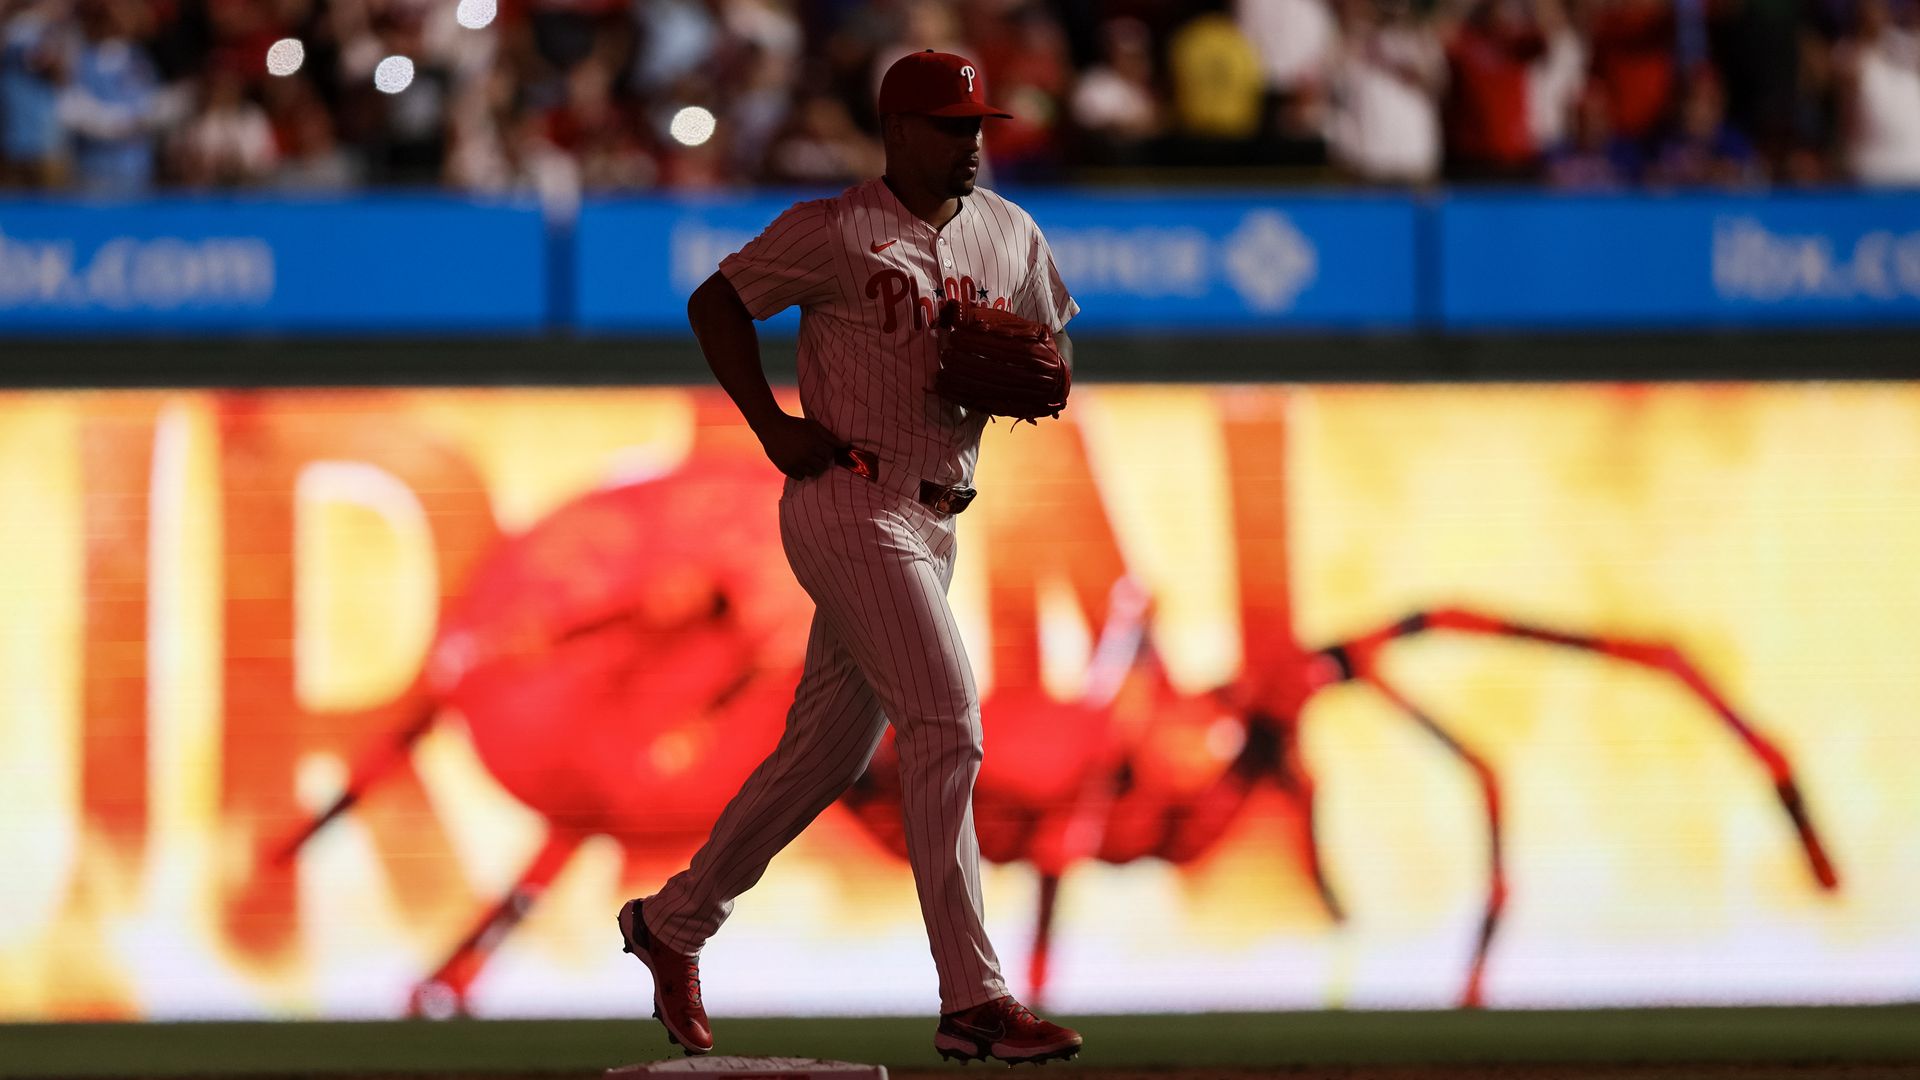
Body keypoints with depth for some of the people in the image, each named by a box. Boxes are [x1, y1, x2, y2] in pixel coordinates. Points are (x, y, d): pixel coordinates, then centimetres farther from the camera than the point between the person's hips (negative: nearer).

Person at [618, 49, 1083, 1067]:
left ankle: (672, 923, 31)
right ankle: (973, 1001, -21)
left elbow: (1054, 345, 21)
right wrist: (773, 426, -9)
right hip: (848, 503, -8)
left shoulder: (1009, 235, 12)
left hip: (932, 523, 8)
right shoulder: (834, 230, -6)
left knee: (827, 751, 13)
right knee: (945, 722, -18)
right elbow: (714, 303, 0)